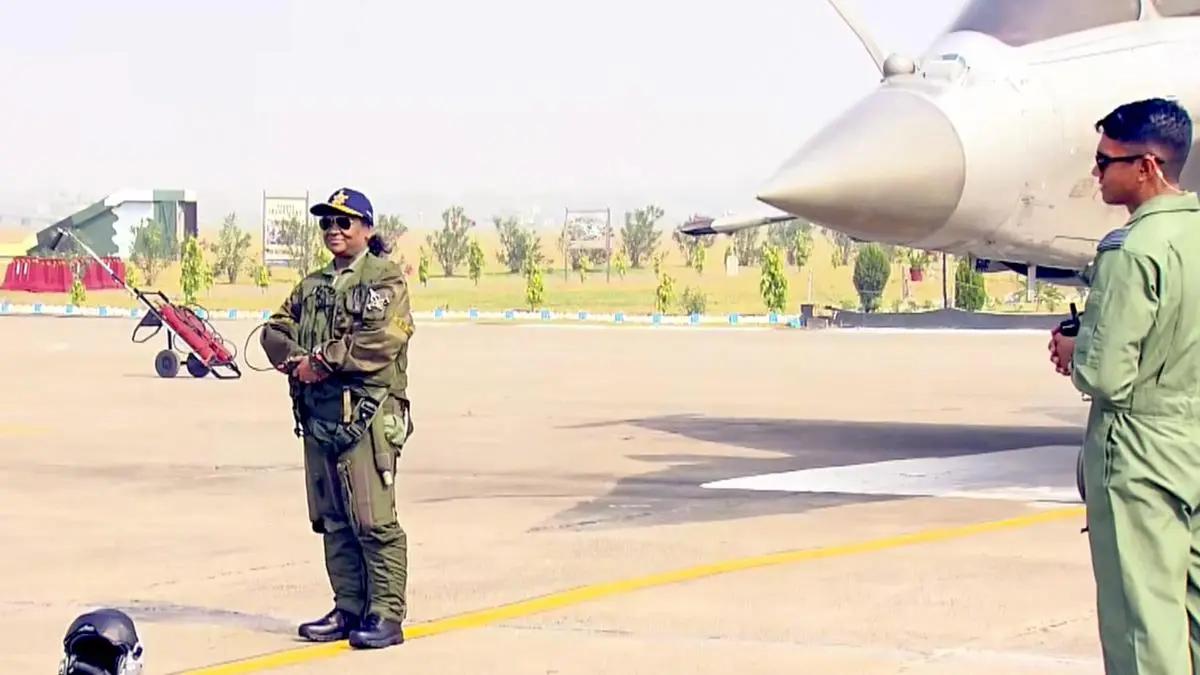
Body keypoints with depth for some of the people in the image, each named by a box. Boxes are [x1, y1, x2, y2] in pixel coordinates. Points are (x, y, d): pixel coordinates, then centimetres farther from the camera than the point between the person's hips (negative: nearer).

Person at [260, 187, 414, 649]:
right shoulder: (313, 285, 22)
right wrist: (295, 360, -5)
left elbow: (382, 340, -16)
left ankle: (386, 614, -5)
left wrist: (323, 360, -12)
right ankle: (348, 609, 17)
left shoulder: (386, 279, -2)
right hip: (317, 414, 8)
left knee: (374, 521, -8)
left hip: (366, 415, -8)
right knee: (332, 521, 10)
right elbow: (275, 331, 17)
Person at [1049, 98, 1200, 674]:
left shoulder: (1133, 252, -18)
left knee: (1145, 628, -2)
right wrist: (1092, 345, 13)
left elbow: (1106, 376, -20)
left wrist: (1072, 350, 0)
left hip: (1142, 457, -8)